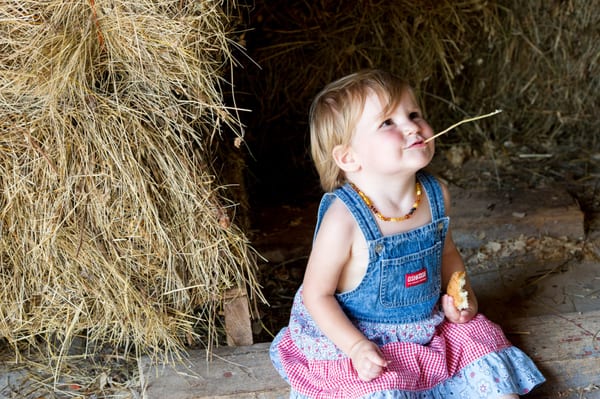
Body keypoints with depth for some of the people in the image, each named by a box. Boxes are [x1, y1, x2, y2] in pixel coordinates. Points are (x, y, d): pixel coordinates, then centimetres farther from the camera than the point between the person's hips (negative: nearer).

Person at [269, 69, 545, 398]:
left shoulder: (436, 195, -7)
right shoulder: (344, 220, -27)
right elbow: (317, 294, -17)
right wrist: (355, 346, -24)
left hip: (431, 322, 6)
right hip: (364, 340, -5)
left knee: (491, 365, 4)